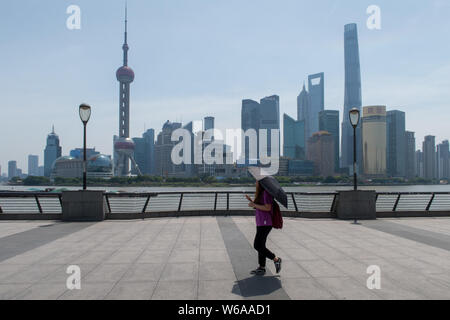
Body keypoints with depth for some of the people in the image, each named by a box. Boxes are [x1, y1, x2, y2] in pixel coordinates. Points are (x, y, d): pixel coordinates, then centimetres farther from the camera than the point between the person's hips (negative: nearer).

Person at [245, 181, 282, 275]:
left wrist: (254, 205, -15)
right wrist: (251, 201, 8)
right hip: (260, 223, 10)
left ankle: (276, 259, 4)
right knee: (260, 246, 10)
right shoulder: (260, 193, 17)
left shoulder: (267, 192, -13)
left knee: (257, 246, -8)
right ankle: (262, 268, 16)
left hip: (265, 223, -10)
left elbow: (268, 208, -20)